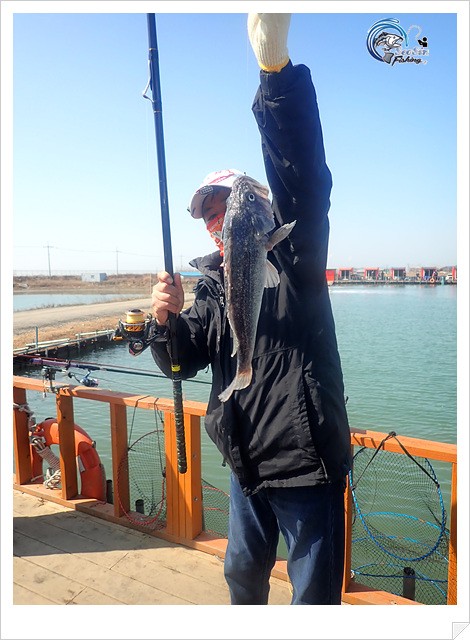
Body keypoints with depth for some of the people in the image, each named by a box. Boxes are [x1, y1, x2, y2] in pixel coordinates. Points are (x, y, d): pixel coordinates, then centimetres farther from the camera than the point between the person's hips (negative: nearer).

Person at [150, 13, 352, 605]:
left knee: (314, 594, 13)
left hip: (306, 461, -6)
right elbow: (183, 361, 2)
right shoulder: (213, 284, 8)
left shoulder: (293, 256, -9)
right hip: (247, 462, 6)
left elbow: (301, 178, -28)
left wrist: (277, 70, -39)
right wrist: (165, 322, -20)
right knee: (242, 572, 26)